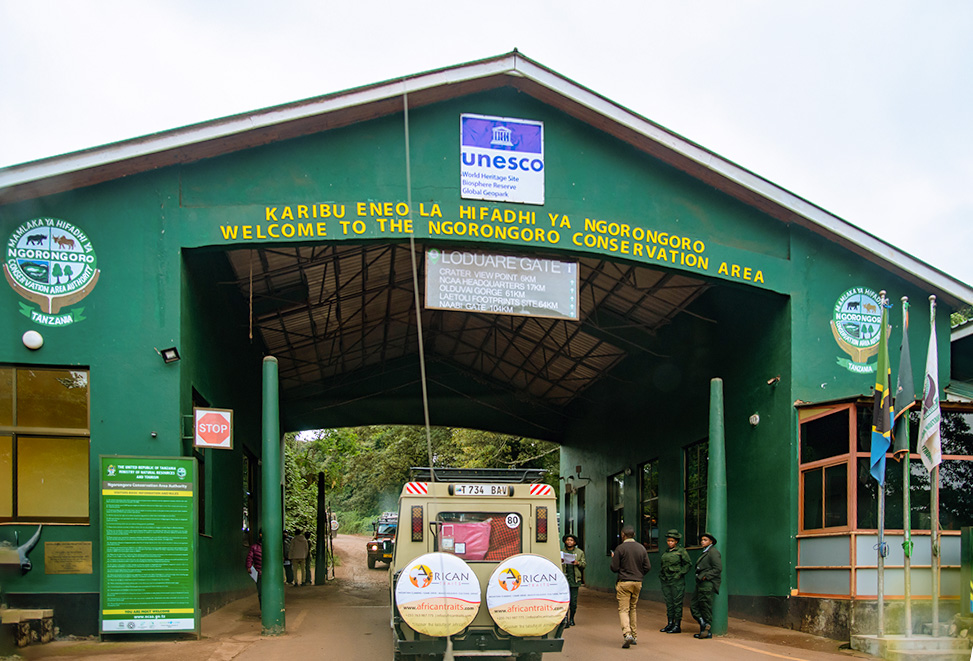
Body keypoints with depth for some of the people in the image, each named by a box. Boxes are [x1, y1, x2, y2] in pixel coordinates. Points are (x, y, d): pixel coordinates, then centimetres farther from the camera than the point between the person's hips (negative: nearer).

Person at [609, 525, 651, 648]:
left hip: (624, 582, -5)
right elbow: (648, 566, 5)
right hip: (638, 582, 5)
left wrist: (613, 558, 11)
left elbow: (614, 568, -8)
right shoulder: (641, 548, 6)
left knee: (623, 609, -4)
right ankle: (634, 636, 17)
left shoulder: (620, 548, -9)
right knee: (632, 609, 17)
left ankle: (627, 634, -23)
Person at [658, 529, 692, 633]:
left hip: (677, 581, -6)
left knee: (677, 603, -4)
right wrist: (661, 575, 12)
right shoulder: (665, 552, 14)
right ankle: (670, 624, 15)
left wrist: (680, 574, -12)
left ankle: (677, 626, -2)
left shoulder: (681, 551, -4)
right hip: (665, 581, 6)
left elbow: (688, 564, -4)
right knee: (669, 603, 9)